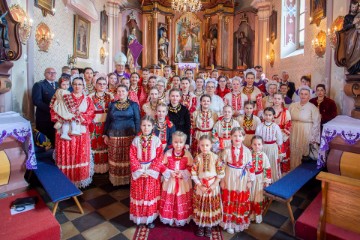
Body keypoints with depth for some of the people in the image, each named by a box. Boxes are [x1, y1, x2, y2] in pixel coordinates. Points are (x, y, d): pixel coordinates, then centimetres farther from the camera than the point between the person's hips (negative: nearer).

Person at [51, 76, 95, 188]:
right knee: (66, 156, 3)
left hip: (81, 132, 0)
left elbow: (90, 116, -1)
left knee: (80, 156, 5)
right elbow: (55, 112, 1)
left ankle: (80, 179, 19)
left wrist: (80, 116, -17)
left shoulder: (87, 100, 8)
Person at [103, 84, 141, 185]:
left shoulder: (133, 105, 3)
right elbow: (107, 120, 14)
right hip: (114, 135, 3)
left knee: (127, 158, 0)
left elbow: (137, 120, 1)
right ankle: (116, 179, 18)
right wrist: (105, 134, 9)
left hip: (129, 135, -2)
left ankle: (128, 179, 14)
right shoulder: (112, 105, 11)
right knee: (115, 158, 5)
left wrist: (137, 135, -6)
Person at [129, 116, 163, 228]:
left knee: (151, 195, 10)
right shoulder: (136, 140, -5)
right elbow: (132, 157, -5)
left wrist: (150, 171, -15)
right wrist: (139, 171, -13)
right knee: (138, 194, 12)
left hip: (152, 172, -1)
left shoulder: (156, 140, -8)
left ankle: (150, 218, 26)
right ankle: (139, 217, 30)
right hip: (138, 172, 1)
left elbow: (159, 158, -9)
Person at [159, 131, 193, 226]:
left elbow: (191, 168, -5)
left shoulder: (187, 154, -10)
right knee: (169, 200, 12)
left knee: (182, 201, 11)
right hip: (170, 181, 1)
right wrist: (170, 172, -16)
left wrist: (183, 173, -18)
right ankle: (170, 219, 31)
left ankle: (181, 219, 31)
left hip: (183, 182, 0)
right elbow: (163, 165, -3)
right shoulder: (168, 153, -9)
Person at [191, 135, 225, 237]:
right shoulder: (197, 158, -8)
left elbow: (221, 173, -7)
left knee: (211, 206, 11)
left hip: (213, 186, 0)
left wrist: (214, 185, -12)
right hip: (200, 186, 0)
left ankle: (209, 226, 30)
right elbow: (193, 174, -7)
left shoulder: (216, 157, -9)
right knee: (200, 206, 11)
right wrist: (200, 185, -13)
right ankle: (200, 226, 30)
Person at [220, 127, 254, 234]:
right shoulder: (227, 150, -10)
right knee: (229, 202, 10)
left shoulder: (247, 151, -7)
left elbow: (250, 167, -2)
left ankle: (240, 222, 35)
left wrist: (250, 181, 0)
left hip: (242, 181, 1)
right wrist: (222, 180, -4)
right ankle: (229, 223, 28)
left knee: (242, 202, 14)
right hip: (229, 180, -1)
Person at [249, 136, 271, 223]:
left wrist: (267, 181, -7)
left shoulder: (264, 155, -10)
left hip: (260, 179, 0)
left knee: (259, 197, 12)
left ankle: (258, 214, 32)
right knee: (250, 197, 12)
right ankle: (250, 213, 32)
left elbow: (267, 169, -6)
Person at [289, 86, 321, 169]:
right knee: (293, 152, 7)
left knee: (304, 152, 2)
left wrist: (313, 137, -6)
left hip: (306, 134, -3)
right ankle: (293, 169, 21)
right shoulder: (293, 105, 5)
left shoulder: (313, 108, -5)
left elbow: (316, 123, -5)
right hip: (293, 133, 3)